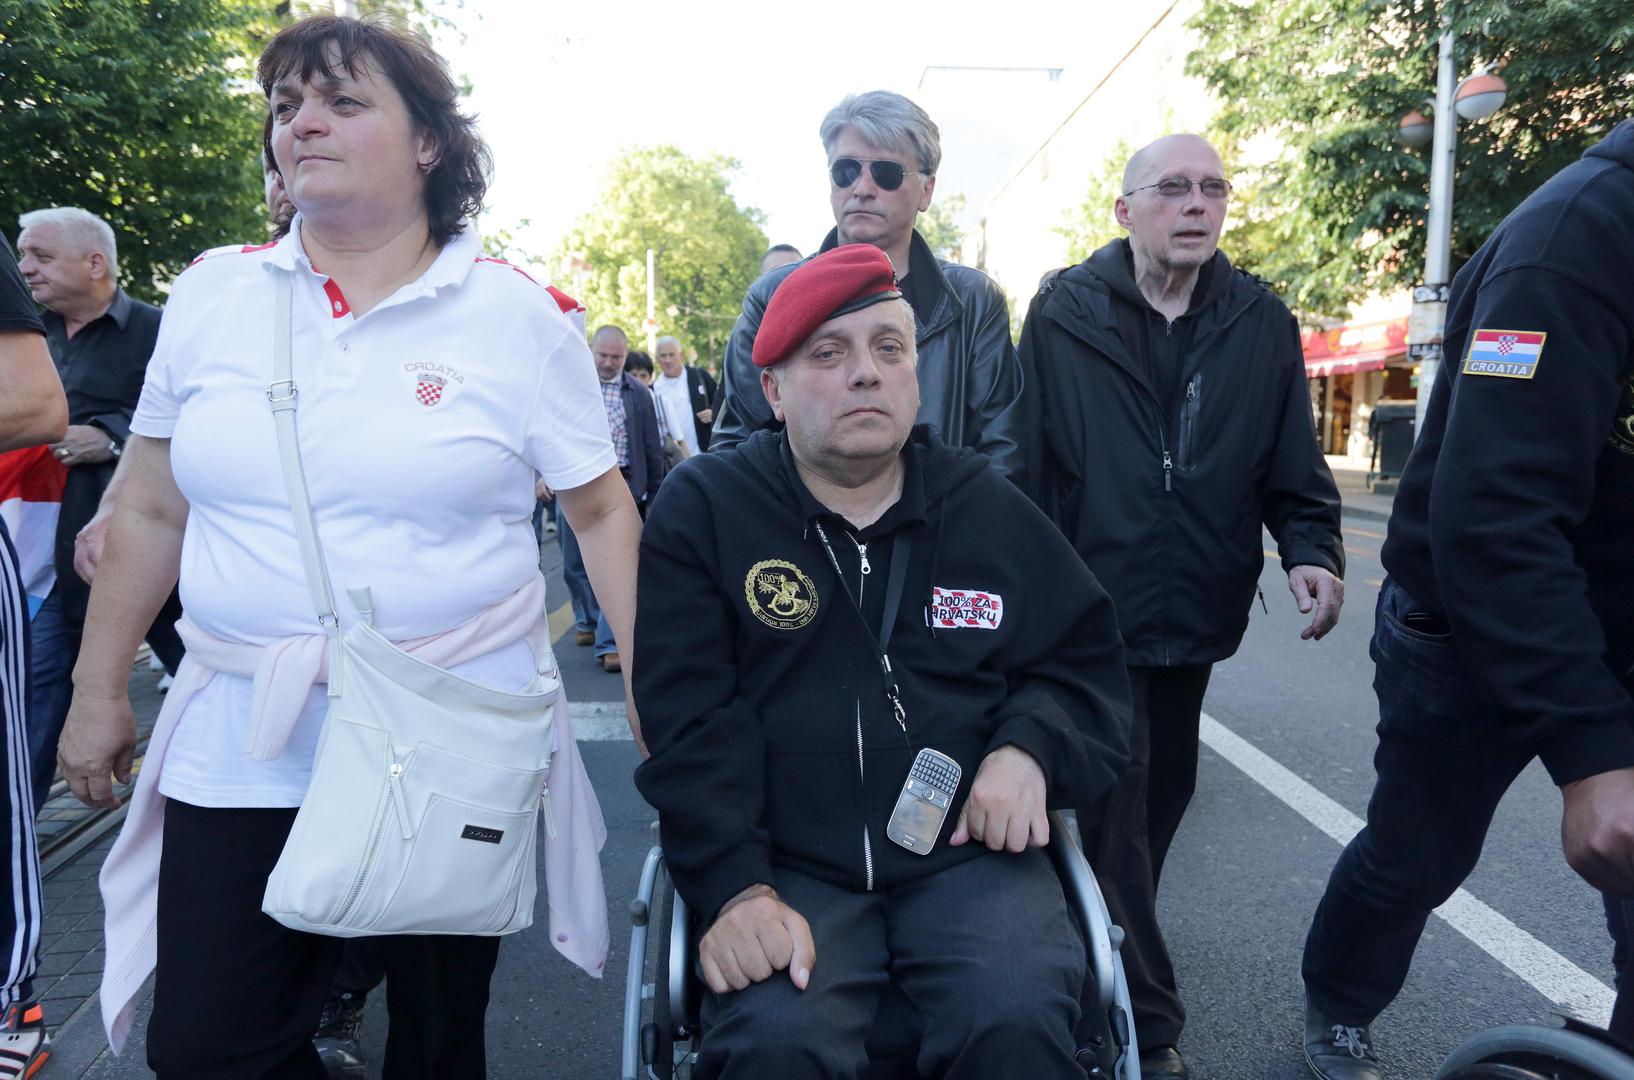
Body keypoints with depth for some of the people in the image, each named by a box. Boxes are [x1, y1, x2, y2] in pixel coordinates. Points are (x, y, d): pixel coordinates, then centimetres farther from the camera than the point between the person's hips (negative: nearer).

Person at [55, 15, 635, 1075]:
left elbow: (603, 510, -1)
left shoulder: (518, 314, -4)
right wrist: (100, 692, 14)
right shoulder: (213, 294, 5)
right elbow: (149, 512, 12)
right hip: (242, 741, 3)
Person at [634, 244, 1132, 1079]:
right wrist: (734, 886, -17)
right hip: (788, 865, -1)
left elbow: (1086, 659, 16)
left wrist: (1031, 747, -6)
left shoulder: (990, 508, 10)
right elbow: (690, 719, -5)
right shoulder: (703, 508, 1)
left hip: (967, 854, 2)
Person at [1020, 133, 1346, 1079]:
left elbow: (1293, 463, 7)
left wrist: (1312, 548, -11)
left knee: (1162, 798, 20)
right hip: (1090, 614, -4)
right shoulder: (1065, 312, -5)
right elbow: (1025, 460, -5)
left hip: (1194, 614, 5)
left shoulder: (1262, 322, 5)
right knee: (1114, 816, 0)